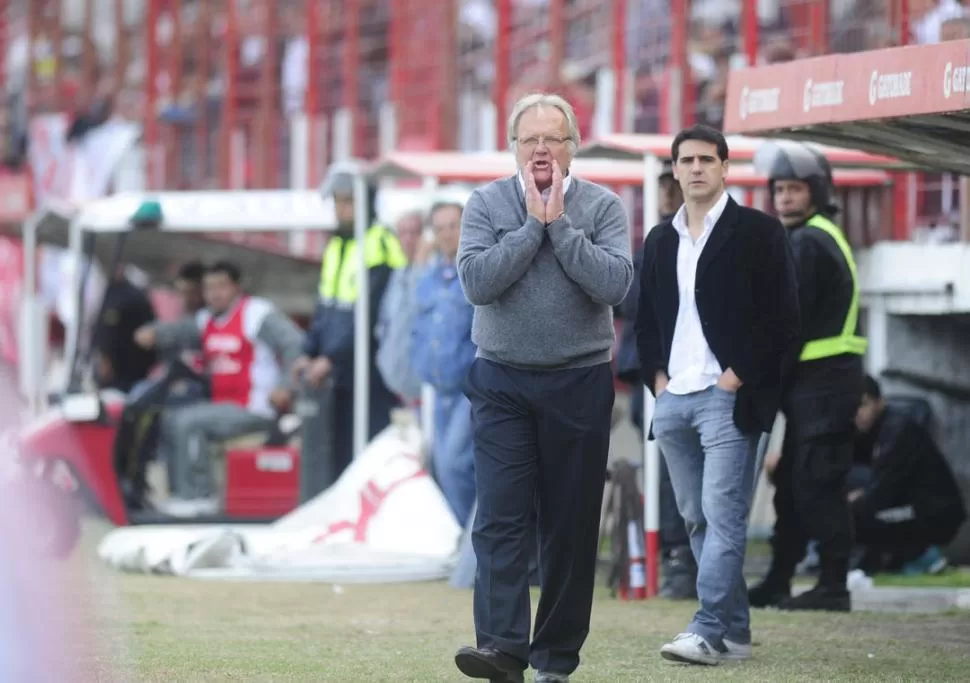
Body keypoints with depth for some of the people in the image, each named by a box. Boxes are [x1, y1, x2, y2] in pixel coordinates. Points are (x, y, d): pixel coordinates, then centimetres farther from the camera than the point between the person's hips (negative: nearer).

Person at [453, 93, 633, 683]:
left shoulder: (602, 208, 1)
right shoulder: (487, 205, 2)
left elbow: (614, 284, -14)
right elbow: (478, 281, -12)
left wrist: (560, 225, -13)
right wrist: (532, 225, -12)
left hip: (580, 384, 0)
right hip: (503, 384, 0)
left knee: (571, 524, 3)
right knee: (501, 518, -11)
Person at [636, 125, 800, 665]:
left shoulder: (757, 232, -2)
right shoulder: (661, 240, 16)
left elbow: (782, 317, -6)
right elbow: (646, 320, 22)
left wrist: (739, 375, -11)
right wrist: (656, 375, 7)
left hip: (728, 396, -7)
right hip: (673, 398, 7)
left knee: (723, 515, -12)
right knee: (698, 519, 7)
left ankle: (710, 631, -16)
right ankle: (734, 631, 13)